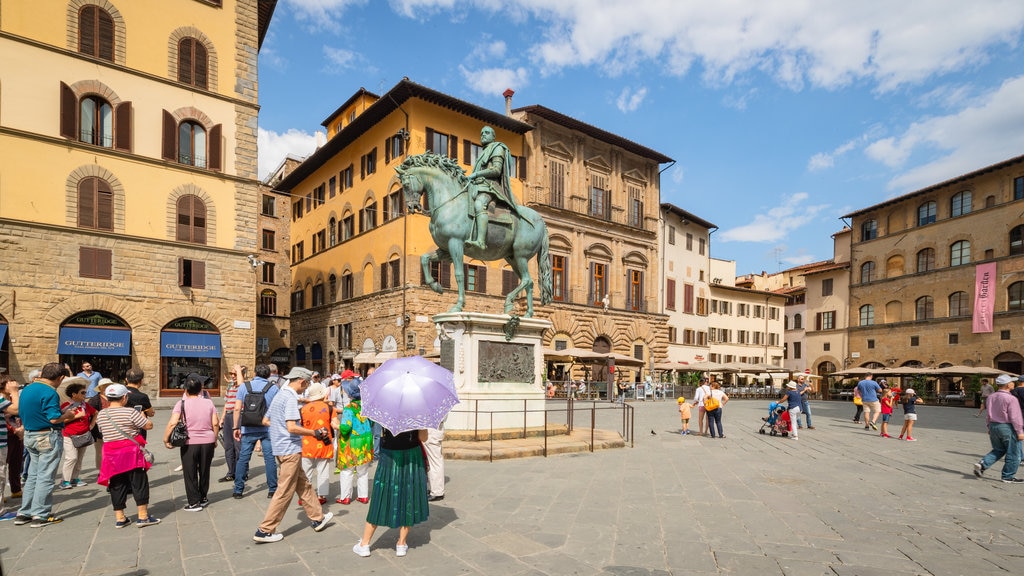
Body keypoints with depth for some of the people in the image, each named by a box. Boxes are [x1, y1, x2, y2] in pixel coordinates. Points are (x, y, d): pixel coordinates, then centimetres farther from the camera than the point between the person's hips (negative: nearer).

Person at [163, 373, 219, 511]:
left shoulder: (182, 404, -7)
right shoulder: (209, 403, 1)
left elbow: (172, 423, -17)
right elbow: (215, 423, 0)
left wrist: (166, 439, -5)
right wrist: (215, 439, 12)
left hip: (189, 443, -3)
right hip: (207, 442, 3)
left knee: (190, 474, 8)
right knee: (204, 471, 17)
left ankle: (194, 502, 10)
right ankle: (203, 498, 29)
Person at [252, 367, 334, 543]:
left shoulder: (279, 395, 12)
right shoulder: (290, 398, -18)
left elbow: (265, 420, 20)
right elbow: (292, 427, -27)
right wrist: (315, 433, -18)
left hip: (280, 447, 10)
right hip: (290, 449, -10)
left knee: (303, 485, 17)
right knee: (285, 492, 0)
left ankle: (317, 518, 26)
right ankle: (264, 531, 8)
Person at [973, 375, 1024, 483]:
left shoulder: (991, 397, 6)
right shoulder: (1011, 399, -16)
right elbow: (1015, 417, -16)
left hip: (993, 426, 7)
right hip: (1007, 427, -7)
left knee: (998, 450, 18)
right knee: (1013, 453, 8)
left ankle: (982, 464, 0)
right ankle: (1008, 477, 14)